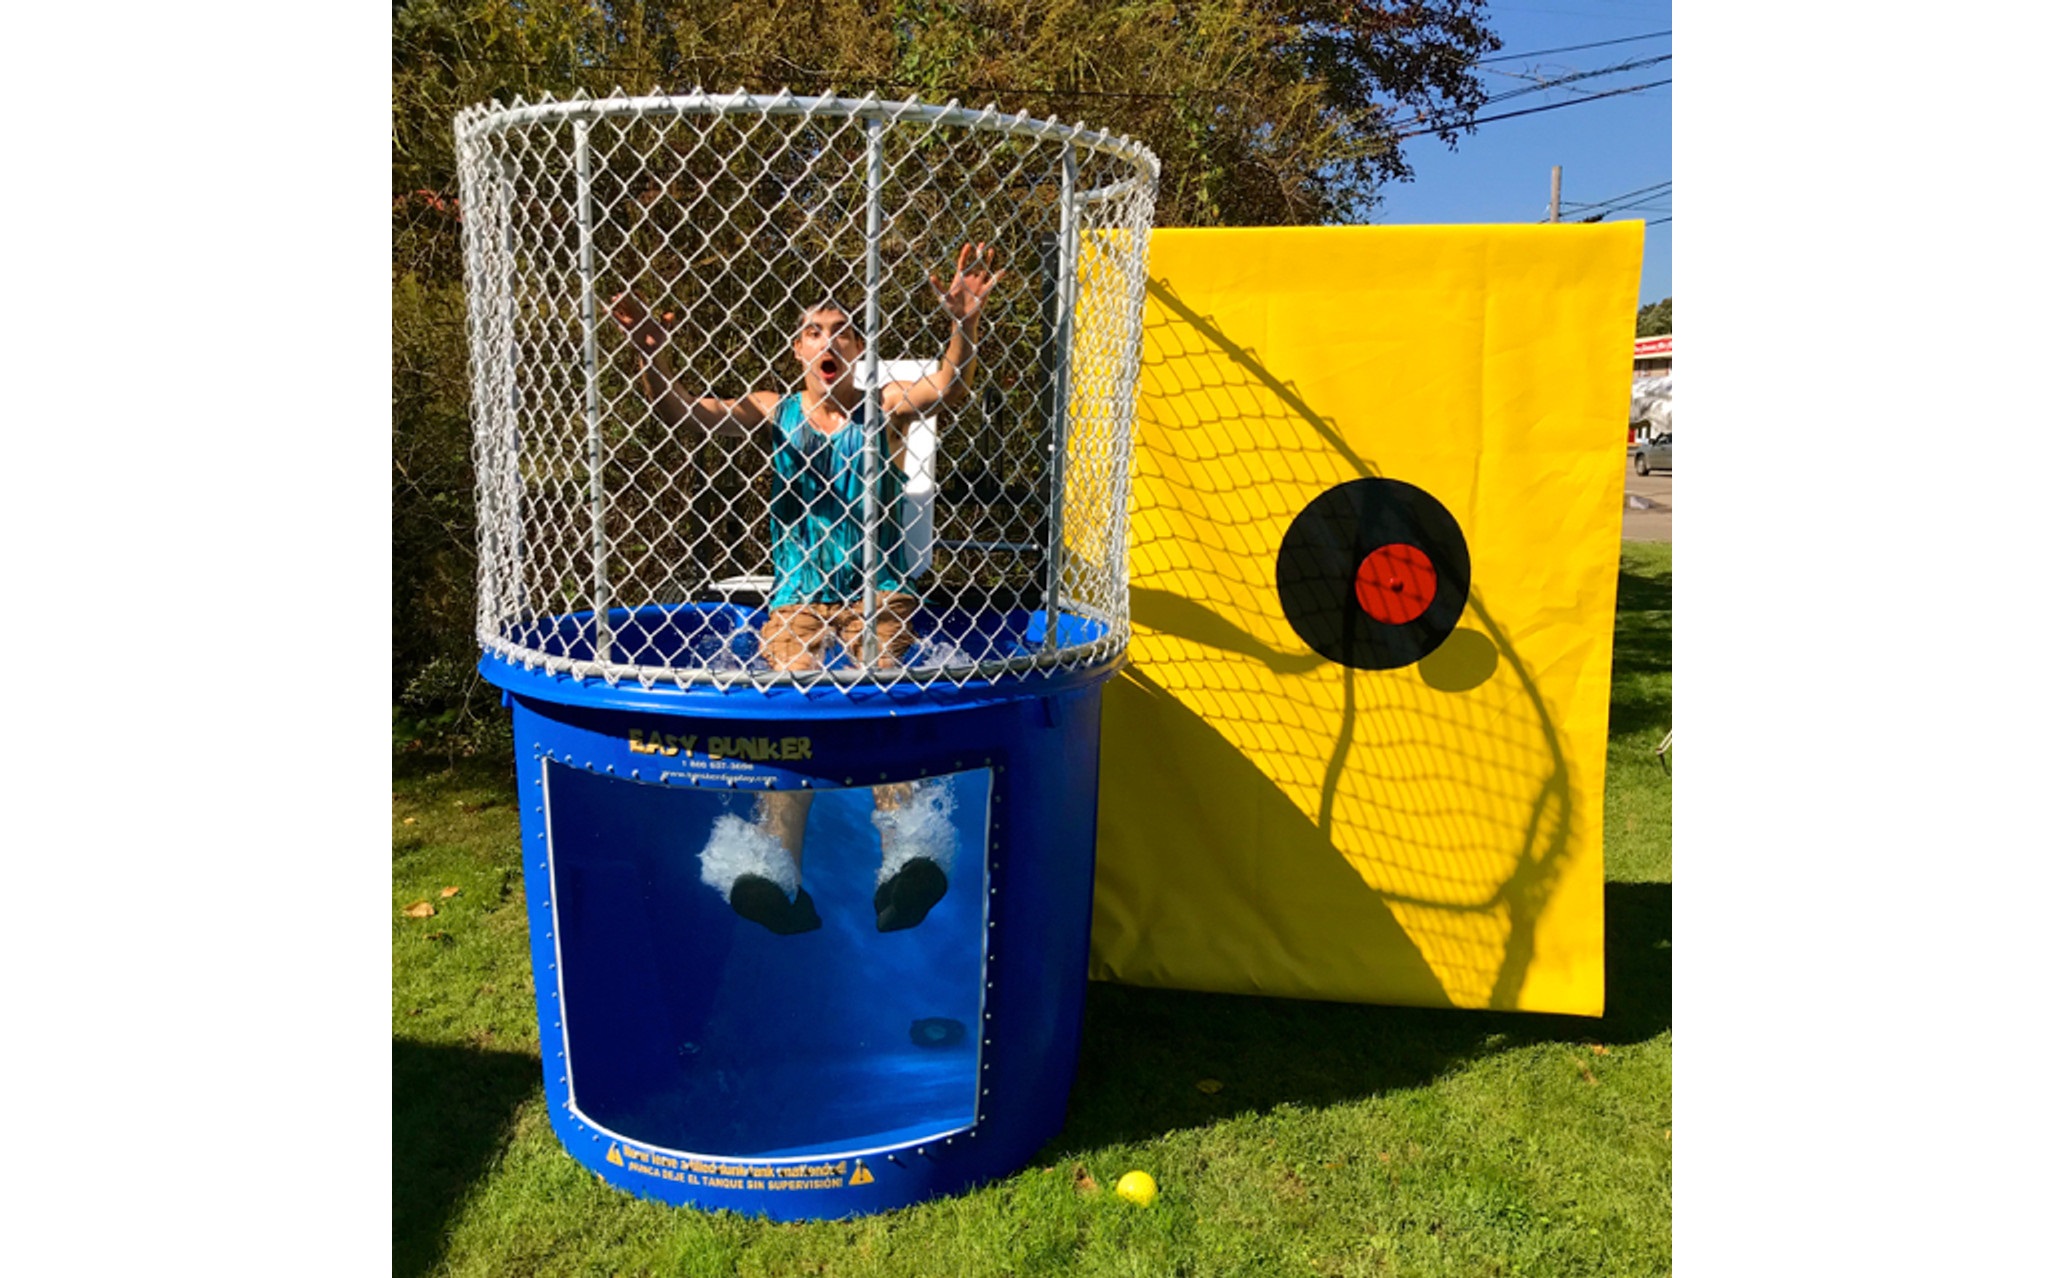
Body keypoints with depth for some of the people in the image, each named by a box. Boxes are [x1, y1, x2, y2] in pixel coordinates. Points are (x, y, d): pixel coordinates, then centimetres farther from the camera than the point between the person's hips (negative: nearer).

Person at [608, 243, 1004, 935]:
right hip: (796, 599, 1)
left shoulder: (887, 406, 8)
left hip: (880, 597, -1)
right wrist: (651, 354, -18)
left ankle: (907, 857, -44)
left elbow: (949, 388, -12)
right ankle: (772, 872, -36)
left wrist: (965, 323, -30)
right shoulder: (773, 412, 11)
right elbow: (676, 412, 1)